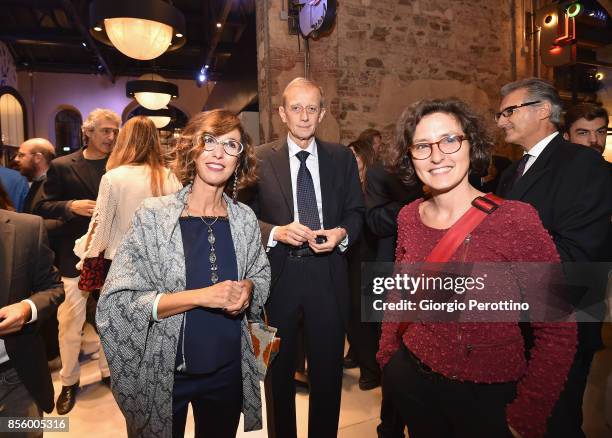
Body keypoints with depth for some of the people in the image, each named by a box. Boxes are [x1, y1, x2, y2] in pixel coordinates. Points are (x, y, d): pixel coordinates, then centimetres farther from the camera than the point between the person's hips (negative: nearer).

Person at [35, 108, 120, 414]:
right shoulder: (62, 166, -2)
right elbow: (43, 207, -3)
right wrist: (71, 206, -20)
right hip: (76, 256, -1)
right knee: (70, 323, 7)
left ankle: (109, 370, 34)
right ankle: (69, 382, 27)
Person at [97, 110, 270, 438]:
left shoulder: (245, 219, -4)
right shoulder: (153, 215, -14)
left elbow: (262, 276, 8)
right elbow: (117, 302, -15)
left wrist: (248, 289, -15)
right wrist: (202, 296, -25)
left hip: (228, 370, 3)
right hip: (162, 373, -3)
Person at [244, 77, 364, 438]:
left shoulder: (342, 157, 5)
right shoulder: (260, 159, -2)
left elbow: (356, 211, 8)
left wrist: (342, 232, -12)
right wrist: (276, 232, -20)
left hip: (328, 276, 2)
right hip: (278, 276, -1)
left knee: (329, 371, 17)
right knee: (279, 372, 18)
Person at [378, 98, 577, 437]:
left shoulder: (516, 219, -19)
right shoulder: (409, 217, -5)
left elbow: (558, 333, -14)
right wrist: (387, 358, 7)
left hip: (486, 396, -3)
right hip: (410, 380, 4)